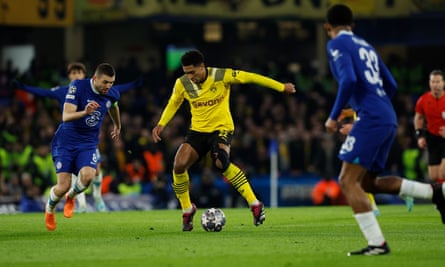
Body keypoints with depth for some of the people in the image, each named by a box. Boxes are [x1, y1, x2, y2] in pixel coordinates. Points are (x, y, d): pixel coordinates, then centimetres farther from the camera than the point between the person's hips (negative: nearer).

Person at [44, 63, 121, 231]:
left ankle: (71, 197, 10)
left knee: (88, 176, -27)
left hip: (88, 143, 3)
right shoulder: (78, 86, -19)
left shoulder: (112, 94, -4)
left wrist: (117, 126, 39)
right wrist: (85, 112, -47)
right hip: (66, 142, -3)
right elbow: (66, 116, -28)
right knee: (63, 186, -13)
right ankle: (50, 208, 25)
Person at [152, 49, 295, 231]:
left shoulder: (222, 76, -15)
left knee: (221, 163, -32)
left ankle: (255, 204, -23)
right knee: (179, 165, -18)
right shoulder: (182, 84, -5)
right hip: (197, 131, 4)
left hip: (221, 129, -4)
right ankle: (187, 210, 6)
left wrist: (281, 87, -2)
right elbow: (173, 104, 14)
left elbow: (251, 78, -7)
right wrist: (161, 124, -2)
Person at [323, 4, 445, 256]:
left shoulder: (337, 44, -1)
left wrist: (334, 116, -9)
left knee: (348, 181, -8)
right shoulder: (366, 46, 24)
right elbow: (391, 86, 23)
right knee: (367, 182, 16)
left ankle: (377, 243, -18)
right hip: (389, 120, 8)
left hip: (371, 119, -8)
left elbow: (349, 80, -17)